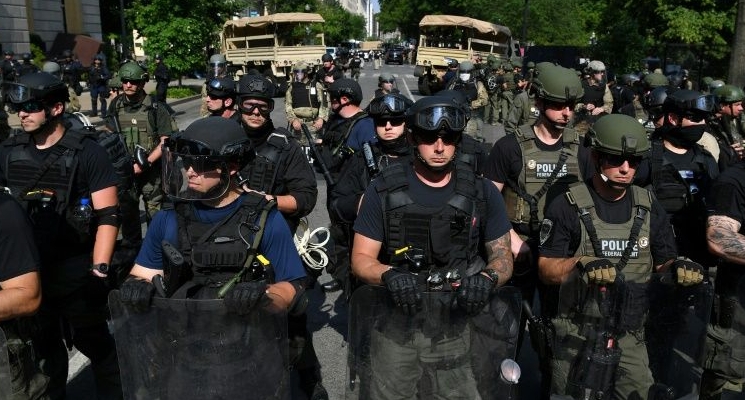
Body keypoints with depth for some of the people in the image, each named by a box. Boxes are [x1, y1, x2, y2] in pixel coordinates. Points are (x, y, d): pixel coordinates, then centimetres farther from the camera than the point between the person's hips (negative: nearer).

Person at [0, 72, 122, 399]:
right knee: (43, 346, 21)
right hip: (28, 273, 5)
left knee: (94, 343, 10)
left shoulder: (87, 153, -10)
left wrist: (99, 269, -19)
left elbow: (108, 216, -13)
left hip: (77, 273, -4)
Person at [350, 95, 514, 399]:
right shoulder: (384, 191, -6)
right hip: (395, 329, 0)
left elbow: (503, 256, 2)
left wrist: (487, 279, -21)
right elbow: (361, 259, -5)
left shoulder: (482, 193, -2)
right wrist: (390, 275, -27)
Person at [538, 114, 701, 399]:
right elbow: (545, 269, -11)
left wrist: (676, 266, -12)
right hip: (576, 335, -3)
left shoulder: (650, 208, 5)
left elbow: (662, 263, 10)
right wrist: (580, 265, -30)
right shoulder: (567, 206, -9)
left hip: (630, 336, 4)